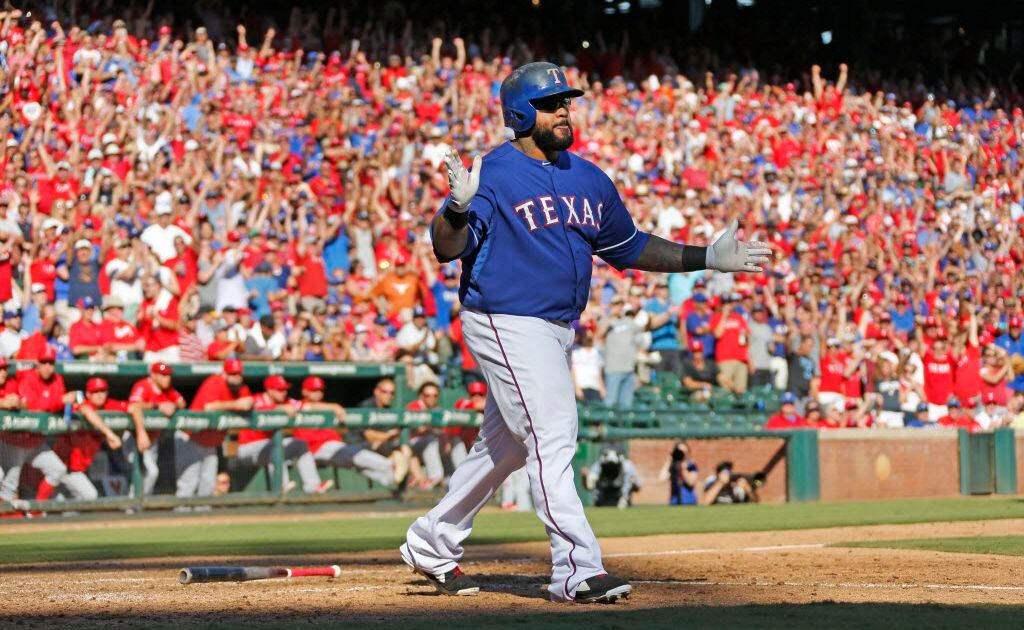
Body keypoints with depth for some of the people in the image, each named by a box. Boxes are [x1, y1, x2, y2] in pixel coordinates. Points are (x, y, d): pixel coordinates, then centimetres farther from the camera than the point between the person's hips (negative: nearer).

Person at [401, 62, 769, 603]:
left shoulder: (589, 180, 11)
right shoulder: (493, 173, -11)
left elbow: (628, 248, 20)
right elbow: (446, 248, -18)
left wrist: (706, 259, 14)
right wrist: (459, 208, -39)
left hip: (560, 330, 8)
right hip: (506, 324, -8)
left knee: (506, 446, 16)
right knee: (553, 435, -15)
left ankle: (431, 543, 31)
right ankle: (578, 569, -16)